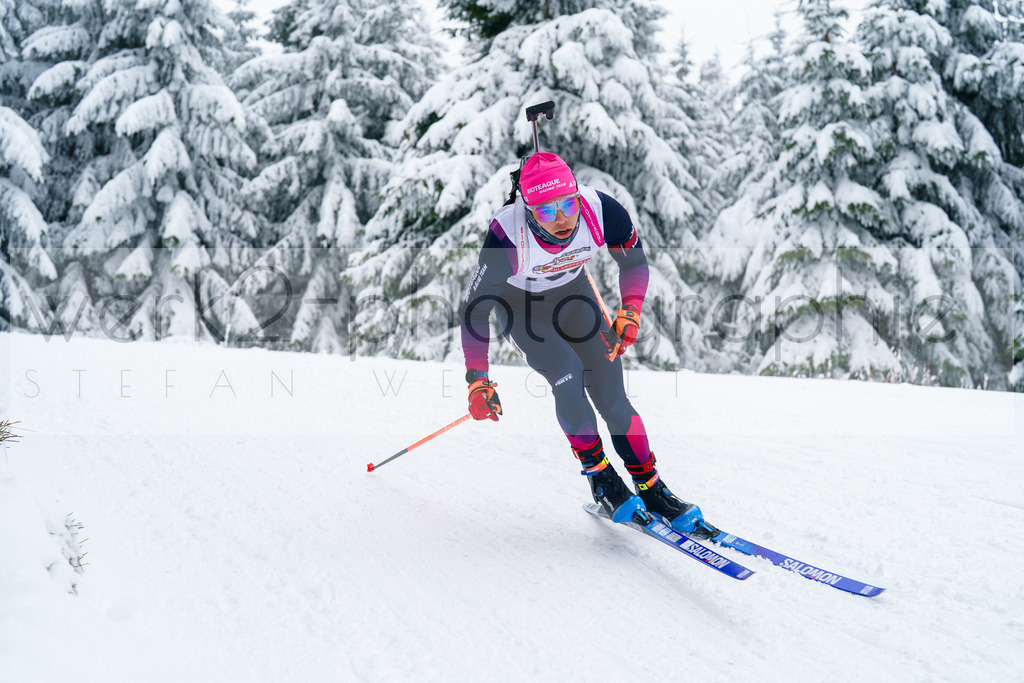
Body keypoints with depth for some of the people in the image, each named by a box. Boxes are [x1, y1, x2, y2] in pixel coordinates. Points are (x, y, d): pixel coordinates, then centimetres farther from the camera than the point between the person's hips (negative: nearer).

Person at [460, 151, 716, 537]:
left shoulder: (600, 211, -30)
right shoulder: (507, 236, -36)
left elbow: (635, 262, -8)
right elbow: (475, 308, -23)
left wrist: (630, 314, -21)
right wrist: (477, 381, -25)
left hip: (573, 293, 2)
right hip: (518, 305, -2)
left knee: (612, 398, -6)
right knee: (567, 374, -25)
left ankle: (652, 491, 9)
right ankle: (600, 478, -4)